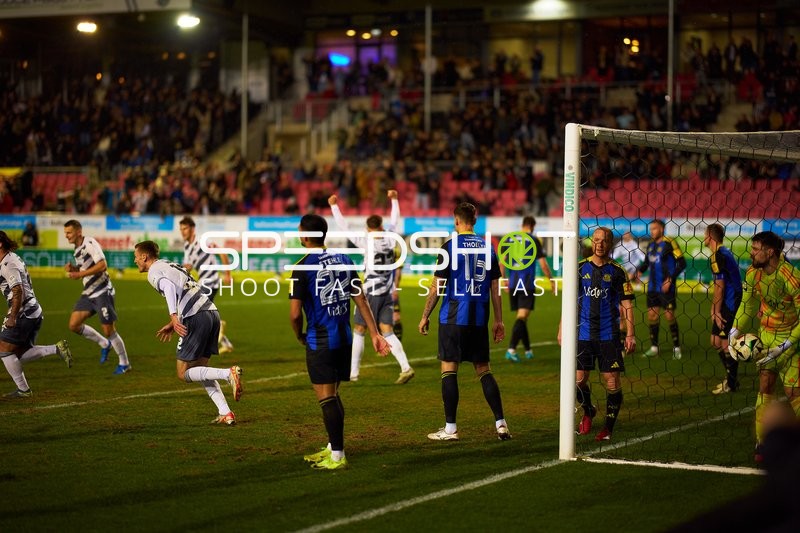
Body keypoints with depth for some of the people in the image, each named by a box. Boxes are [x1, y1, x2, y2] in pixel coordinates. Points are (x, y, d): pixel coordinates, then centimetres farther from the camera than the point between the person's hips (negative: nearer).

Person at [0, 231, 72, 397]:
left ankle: (23, 390, 2)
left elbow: (18, 291, -23)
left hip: (23, 314, -10)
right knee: (20, 354, 11)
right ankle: (57, 348, 0)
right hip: (34, 311, 10)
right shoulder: (14, 259, 17)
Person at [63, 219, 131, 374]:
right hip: (88, 293, 9)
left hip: (102, 291, -9)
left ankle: (124, 363, 12)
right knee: (74, 325, 0)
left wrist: (80, 274, -25)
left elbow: (102, 265, -25)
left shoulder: (90, 243, -15)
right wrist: (72, 268, 2)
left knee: (109, 331, -5)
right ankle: (105, 344, 18)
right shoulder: (77, 249, 13)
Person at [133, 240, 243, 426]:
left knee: (184, 374, 0)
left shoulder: (154, 271, 3)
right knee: (200, 369, 17)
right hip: (212, 312, 9)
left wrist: (174, 317, -27)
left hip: (196, 319, -9)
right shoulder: (171, 265, 29)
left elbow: (168, 286, -19)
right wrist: (172, 325, 37)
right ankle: (226, 414, 5)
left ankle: (229, 373, -19)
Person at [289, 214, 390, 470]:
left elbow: (295, 314, -15)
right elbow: (361, 299, 7)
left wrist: (300, 336, 5)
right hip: (345, 338, 7)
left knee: (326, 398, -1)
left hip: (320, 341, -7)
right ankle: (332, 447, 27)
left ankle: (337, 456, 1)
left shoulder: (303, 268, -13)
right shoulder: (343, 259, 7)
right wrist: (374, 333, 9)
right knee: (333, 395, 18)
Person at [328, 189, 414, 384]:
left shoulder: (367, 243, -12)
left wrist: (334, 206, -4)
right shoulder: (390, 240, 1)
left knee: (358, 331, 8)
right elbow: (393, 222, 19)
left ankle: (353, 372, 11)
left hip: (370, 293, -4)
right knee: (387, 332, 3)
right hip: (387, 293, 5)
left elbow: (344, 228, -11)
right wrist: (394, 199, 31)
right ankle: (406, 368, -12)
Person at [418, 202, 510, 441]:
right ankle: (500, 423, 7)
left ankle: (450, 428, 2)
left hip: (453, 317, -5)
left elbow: (437, 286, -6)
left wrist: (425, 316, 3)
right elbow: (495, 288, 9)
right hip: (479, 319, 5)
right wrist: (499, 321, 15)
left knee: (449, 369, 1)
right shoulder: (488, 247, 8)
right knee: (483, 369, 12)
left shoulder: (450, 246, -6)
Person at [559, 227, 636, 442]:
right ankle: (588, 412, 29)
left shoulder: (617, 271, 1)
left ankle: (609, 426, 9)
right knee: (578, 379, 0)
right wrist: (562, 329, 6)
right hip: (583, 333, 1)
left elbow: (626, 304, 2)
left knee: (612, 380, -4)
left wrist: (630, 335, -4)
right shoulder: (580, 268, 5)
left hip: (609, 335, -1)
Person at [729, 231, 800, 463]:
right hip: (765, 333, 6)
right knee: (765, 387, 5)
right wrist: (735, 331, -2)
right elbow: (748, 305, 11)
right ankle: (761, 443, 11)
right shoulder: (753, 273, -6)